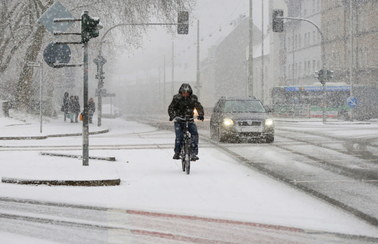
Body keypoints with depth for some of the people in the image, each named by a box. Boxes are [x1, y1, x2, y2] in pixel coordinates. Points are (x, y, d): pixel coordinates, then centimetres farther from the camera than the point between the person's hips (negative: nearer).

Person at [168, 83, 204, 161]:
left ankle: (193, 153, -19)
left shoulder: (193, 98, -1)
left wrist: (201, 115, -25)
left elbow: (199, 107, -3)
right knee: (179, 136, -20)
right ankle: (177, 153, -2)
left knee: (195, 133, -21)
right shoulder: (177, 98, -5)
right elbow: (171, 108, -6)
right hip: (179, 120, -1)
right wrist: (172, 116, -27)